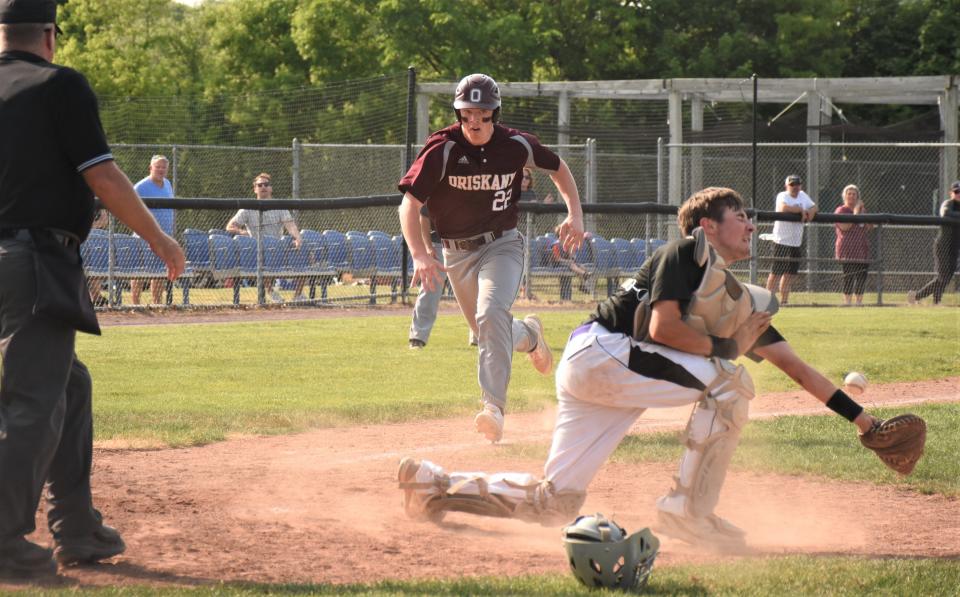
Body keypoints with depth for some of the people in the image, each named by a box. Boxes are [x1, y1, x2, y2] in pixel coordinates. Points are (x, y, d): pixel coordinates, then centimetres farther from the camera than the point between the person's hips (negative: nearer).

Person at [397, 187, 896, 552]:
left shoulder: (736, 298, 20)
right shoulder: (689, 250, -3)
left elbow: (795, 366, 20)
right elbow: (662, 328, -16)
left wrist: (863, 420, 17)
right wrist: (724, 346, -3)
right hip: (598, 351, -9)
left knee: (555, 503, 3)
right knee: (729, 381, -14)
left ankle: (438, 483, 11)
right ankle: (688, 512, -12)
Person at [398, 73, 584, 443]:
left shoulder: (516, 145, -11)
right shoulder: (442, 150, -17)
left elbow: (557, 167, 10)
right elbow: (409, 204, -21)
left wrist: (575, 215, -3)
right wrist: (419, 256, -36)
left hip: (502, 245, -2)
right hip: (457, 253, 2)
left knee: (492, 315, -28)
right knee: (486, 329, 14)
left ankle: (494, 406, -32)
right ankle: (528, 335, 49)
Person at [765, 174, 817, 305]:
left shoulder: (802, 195, 12)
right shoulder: (782, 196, -10)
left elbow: (814, 207, 14)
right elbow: (783, 208, -30)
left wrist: (810, 212, -9)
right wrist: (800, 210, -20)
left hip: (796, 242, 8)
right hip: (782, 241, -8)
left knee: (790, 273, 11)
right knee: (776, 272, -9)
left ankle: (784, 301, 18)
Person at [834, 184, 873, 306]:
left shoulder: (862, 210, 20)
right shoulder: (841, 211, -1)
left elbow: (870, 227, 15)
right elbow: (845, 227, -17)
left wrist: (863, 213, 1)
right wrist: (855, 212, -16)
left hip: (862, 250, 7)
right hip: (847, 250, -7)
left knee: (862, 278, 5)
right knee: (849, 278, -11)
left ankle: (859, 302, 10)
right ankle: (847, 302, -11)